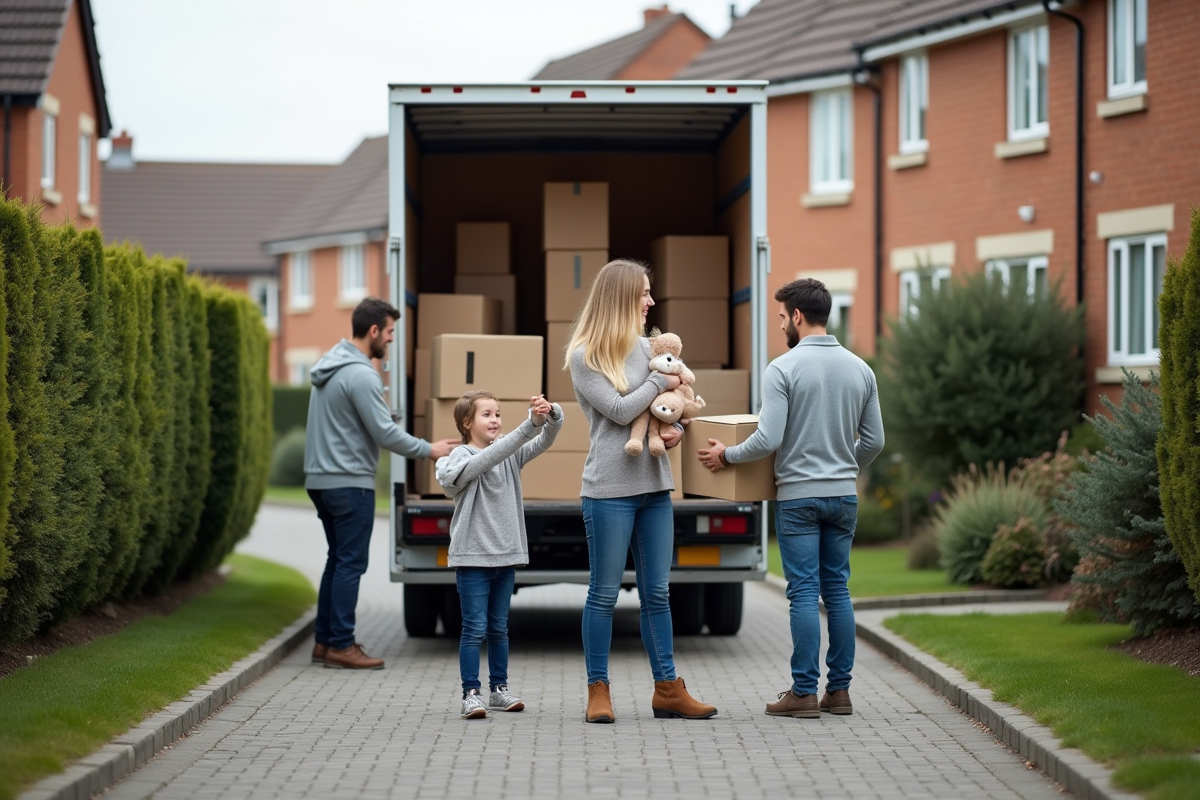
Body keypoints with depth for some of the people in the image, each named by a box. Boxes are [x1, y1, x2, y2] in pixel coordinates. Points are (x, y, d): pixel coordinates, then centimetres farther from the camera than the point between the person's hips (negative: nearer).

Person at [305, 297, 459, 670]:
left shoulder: (328, 367, 13)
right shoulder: (360, 374, -18)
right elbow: (385, 435, -18)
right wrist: (429, 450, -6)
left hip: (321, 480, 10)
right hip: (349, 482, -10)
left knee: (338, 560, 15)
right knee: (350, 563, -4)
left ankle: (325, 640, 18)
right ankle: (341, 645, -2)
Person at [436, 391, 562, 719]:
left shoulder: (511, 453, 8)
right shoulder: (462, 456, -8)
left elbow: (546, 440, -2)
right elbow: (490, 458, -26)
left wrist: (551, 415, -25)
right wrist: (530, 425, -34)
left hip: (506, 555, 5)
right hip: (472, 556, -5)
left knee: (499, 628, 13)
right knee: (474, 628, -5)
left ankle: (499, 689, 22)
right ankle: (470, 694, -2)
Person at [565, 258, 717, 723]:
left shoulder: (644, 346, 13)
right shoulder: (584, 357, -7)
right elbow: (619, 410, -14)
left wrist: (677, 429, -2)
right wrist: (662, 380, -4)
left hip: (655, 485, 6)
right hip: (609, 489, -6)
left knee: (656, 593, 9)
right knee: (604, 593, 0)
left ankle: (667, 690, 14)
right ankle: (598, 692, 7)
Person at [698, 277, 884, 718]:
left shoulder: (783, 368, -11)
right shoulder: (859, 368, 6)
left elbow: (768, 440, -17)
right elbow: (874, 441, 10)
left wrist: (726, 455, 0)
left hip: (798, 496, -5)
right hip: (843, 496, 5)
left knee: (804, 593, -3)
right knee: (837, 590, 10)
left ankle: (804, 693, -2)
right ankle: (839, 690, 12)